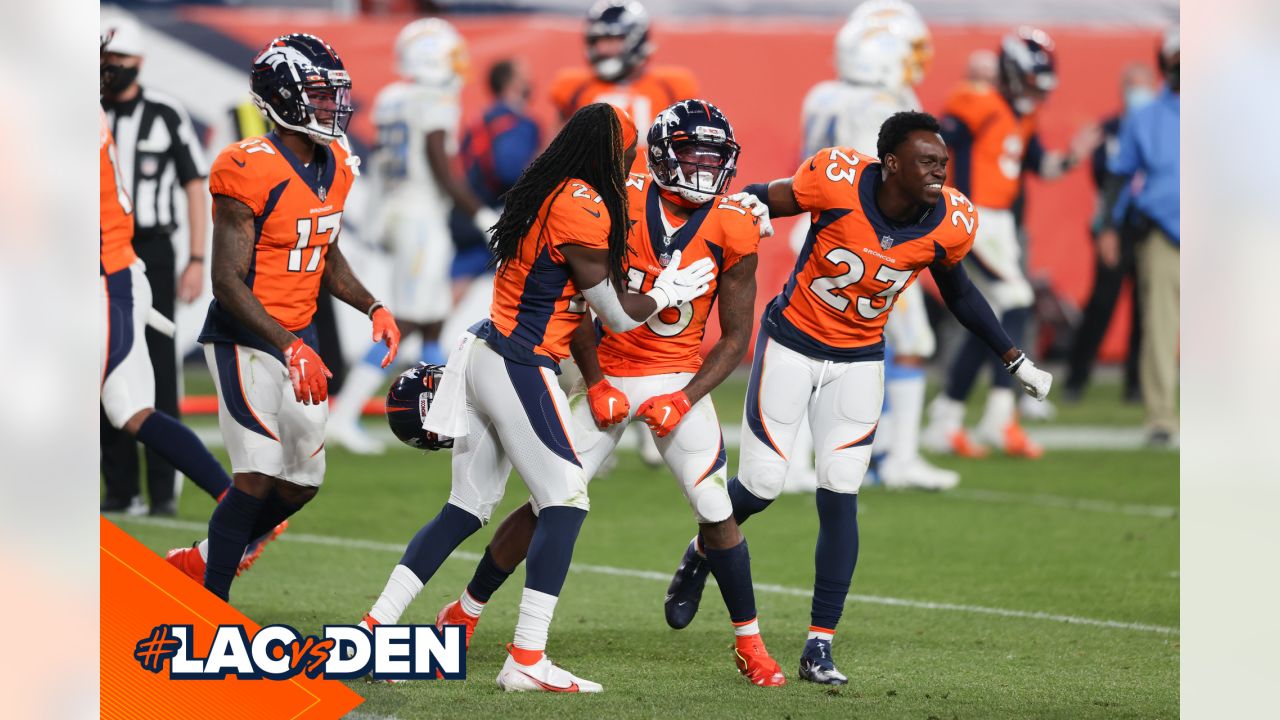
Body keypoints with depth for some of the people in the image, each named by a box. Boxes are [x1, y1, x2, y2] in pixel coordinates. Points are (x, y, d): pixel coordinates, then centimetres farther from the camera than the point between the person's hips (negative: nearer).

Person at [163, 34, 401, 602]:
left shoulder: (334, 166, 5)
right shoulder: (250, 171, -20)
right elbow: (228, 281, -21)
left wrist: (373, 308, 2)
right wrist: (289, 347, -28)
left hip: (300, 340, 8)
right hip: (245, 339, -8)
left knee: (301, 484, 12)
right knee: (259, 476, -15)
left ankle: (198, 562, 30)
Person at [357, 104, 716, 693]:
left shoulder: (543, 192, 13)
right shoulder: (583, 207, -14)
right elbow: (616, 316, -6)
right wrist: (668, 293, 10)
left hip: (484, 356, 9)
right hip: (521, 368, -9)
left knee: (468, 507, 14)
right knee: (566, 501, -5)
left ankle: (374, 627, 13)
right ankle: (526, 660, -10)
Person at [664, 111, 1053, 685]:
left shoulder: (950, 224, -13)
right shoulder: (837, 181, -25)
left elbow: (957, 292, 7)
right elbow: (767, 199, -8)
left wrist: (1015, 361, 12)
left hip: (858, 362, 2)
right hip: (792, 344, -2)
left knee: (839, 499, -5)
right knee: (760, 486, -2)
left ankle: (819, 648, 2)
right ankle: (700, 558, 32)